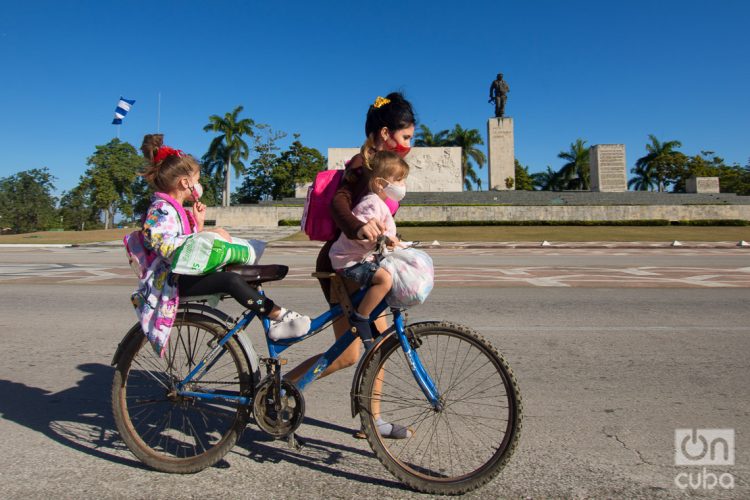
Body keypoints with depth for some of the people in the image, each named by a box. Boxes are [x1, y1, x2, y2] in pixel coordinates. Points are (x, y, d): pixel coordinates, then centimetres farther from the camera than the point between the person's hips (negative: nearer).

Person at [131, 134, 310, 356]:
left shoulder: (175, 209, 20)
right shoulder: (161, 208, -11)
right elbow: (166, 246, -27)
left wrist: (199, 223, 9)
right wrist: (207, 234, -25)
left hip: (184, 273, 11)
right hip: (171, 280, -11)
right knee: (231, 279, -30)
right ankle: (279, 317, -28)